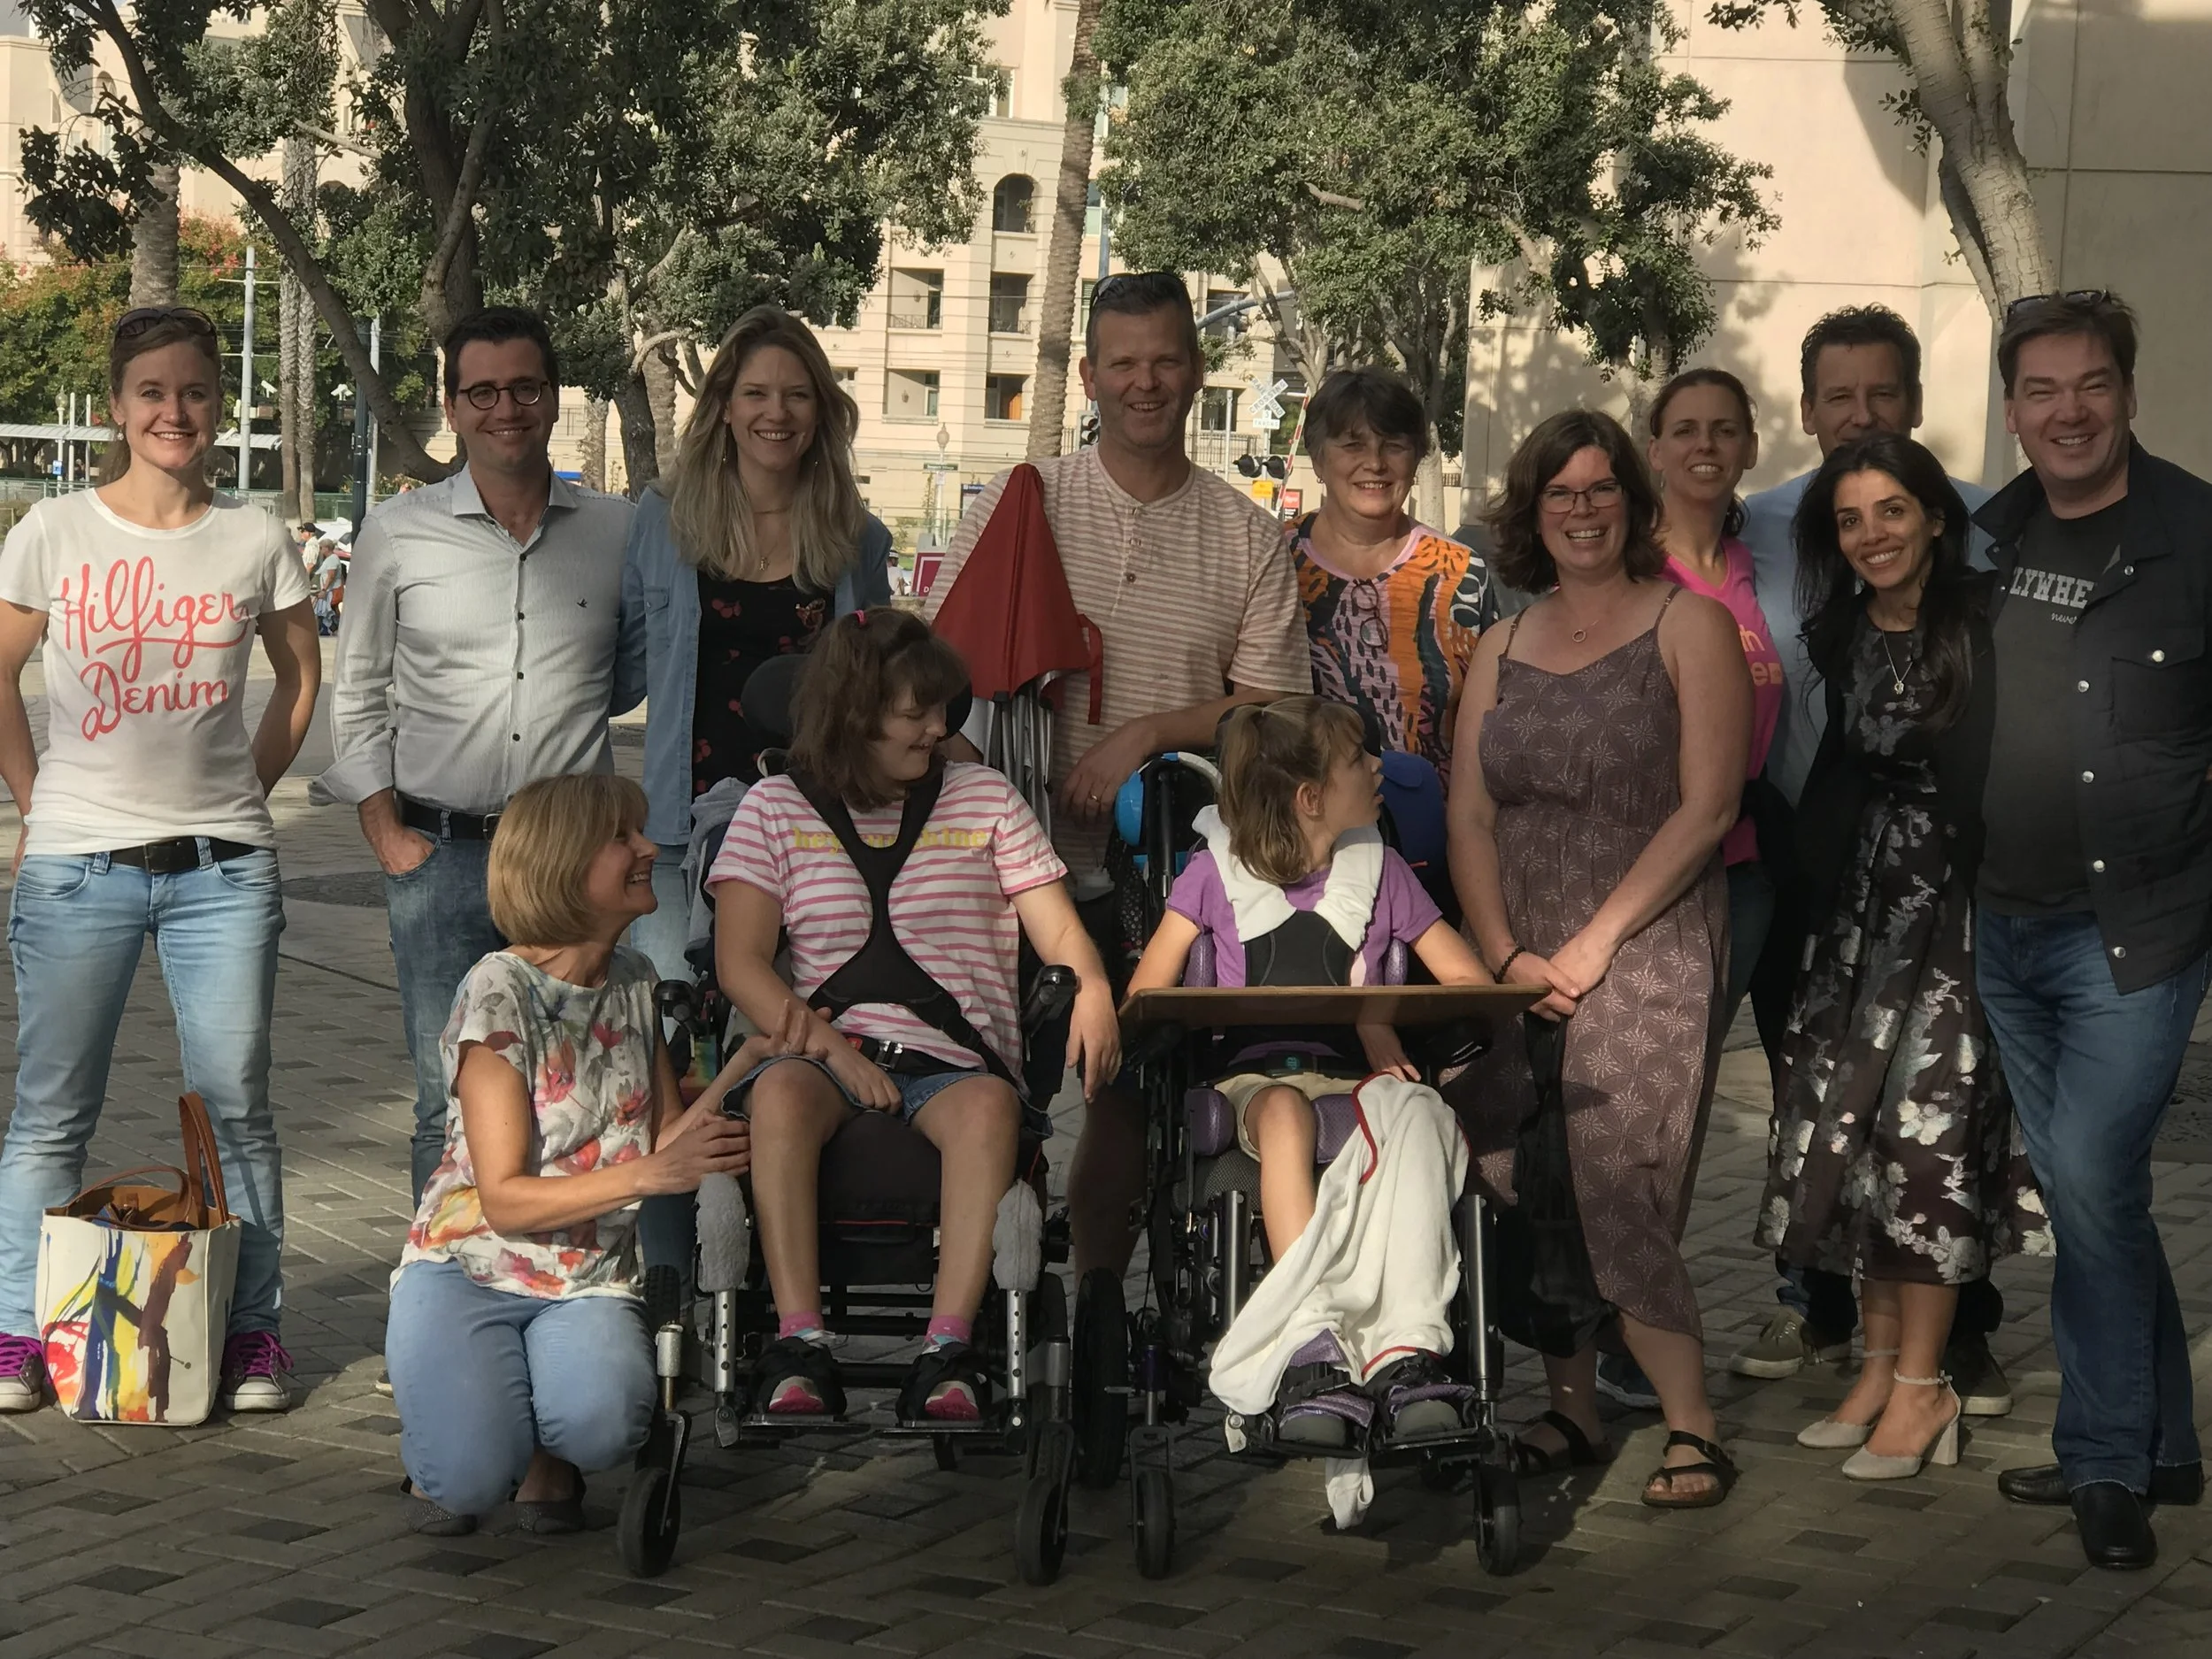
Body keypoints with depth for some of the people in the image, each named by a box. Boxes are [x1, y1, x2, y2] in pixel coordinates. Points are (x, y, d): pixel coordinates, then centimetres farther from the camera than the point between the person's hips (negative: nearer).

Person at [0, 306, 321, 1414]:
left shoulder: (256, 540, 3)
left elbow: (300, 679, 15)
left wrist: (242, 794, 8)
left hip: (221, 866, 1)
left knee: (235, 1105, 3)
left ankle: (252, 1332, 13)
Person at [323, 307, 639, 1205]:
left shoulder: (616, 529, 6)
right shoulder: (397, 532, 6)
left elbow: (643, 668, 21)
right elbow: (358, 697, 12)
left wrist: (573, 706, 5)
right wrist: (385, 829, 3)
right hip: (439, 852, 0)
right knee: (450, 1097, -1)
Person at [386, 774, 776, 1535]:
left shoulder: (634, 983, 7)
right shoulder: (499, 993, -13)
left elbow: (667, 1146, 8)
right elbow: (505, 1199, -18)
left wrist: (748, 1060, -4)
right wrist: (650, 1173, -28)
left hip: (588, 1283, 4)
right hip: (466, 1269, -4)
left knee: (603, 1423, -31)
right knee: (471, 1480, -28)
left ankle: (548, 1452, 5)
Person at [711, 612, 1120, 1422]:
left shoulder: (983, 797, 17)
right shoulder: (776, 807, 12)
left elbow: (1059, 930, 9)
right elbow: (741, 963, 2)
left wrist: (1093, 991, -16)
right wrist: (834, 1051, -14)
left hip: (957, 1059, 0)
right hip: (829, 1050, 0)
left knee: (989, 1106, -36)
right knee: (779, 1092, -36)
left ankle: (948, 1348, -43)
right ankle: (799, 1344, -39)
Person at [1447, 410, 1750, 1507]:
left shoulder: (1687, 625, 1)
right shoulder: (1501, 652, 15)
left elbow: (1708, 805, -8)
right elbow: (1470, 817, 10)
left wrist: (1593, 941, -12)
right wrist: (1505, 955, -5)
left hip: (1648, 955, -5)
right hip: (1522, 966, 5)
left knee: (1612, 1192, -15)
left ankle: (1692, 1434, -7)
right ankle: (1570, 1413, 11)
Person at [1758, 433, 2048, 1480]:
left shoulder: (1987, 627, -10)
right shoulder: (1838, 636, 8)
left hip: (1962, 899, -6)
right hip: (1867, 903, 6)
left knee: (1924, 1120, -9)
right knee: (1845, 1120, 2)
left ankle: (1924, 1385, -1)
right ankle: (1881, 1361, 12)